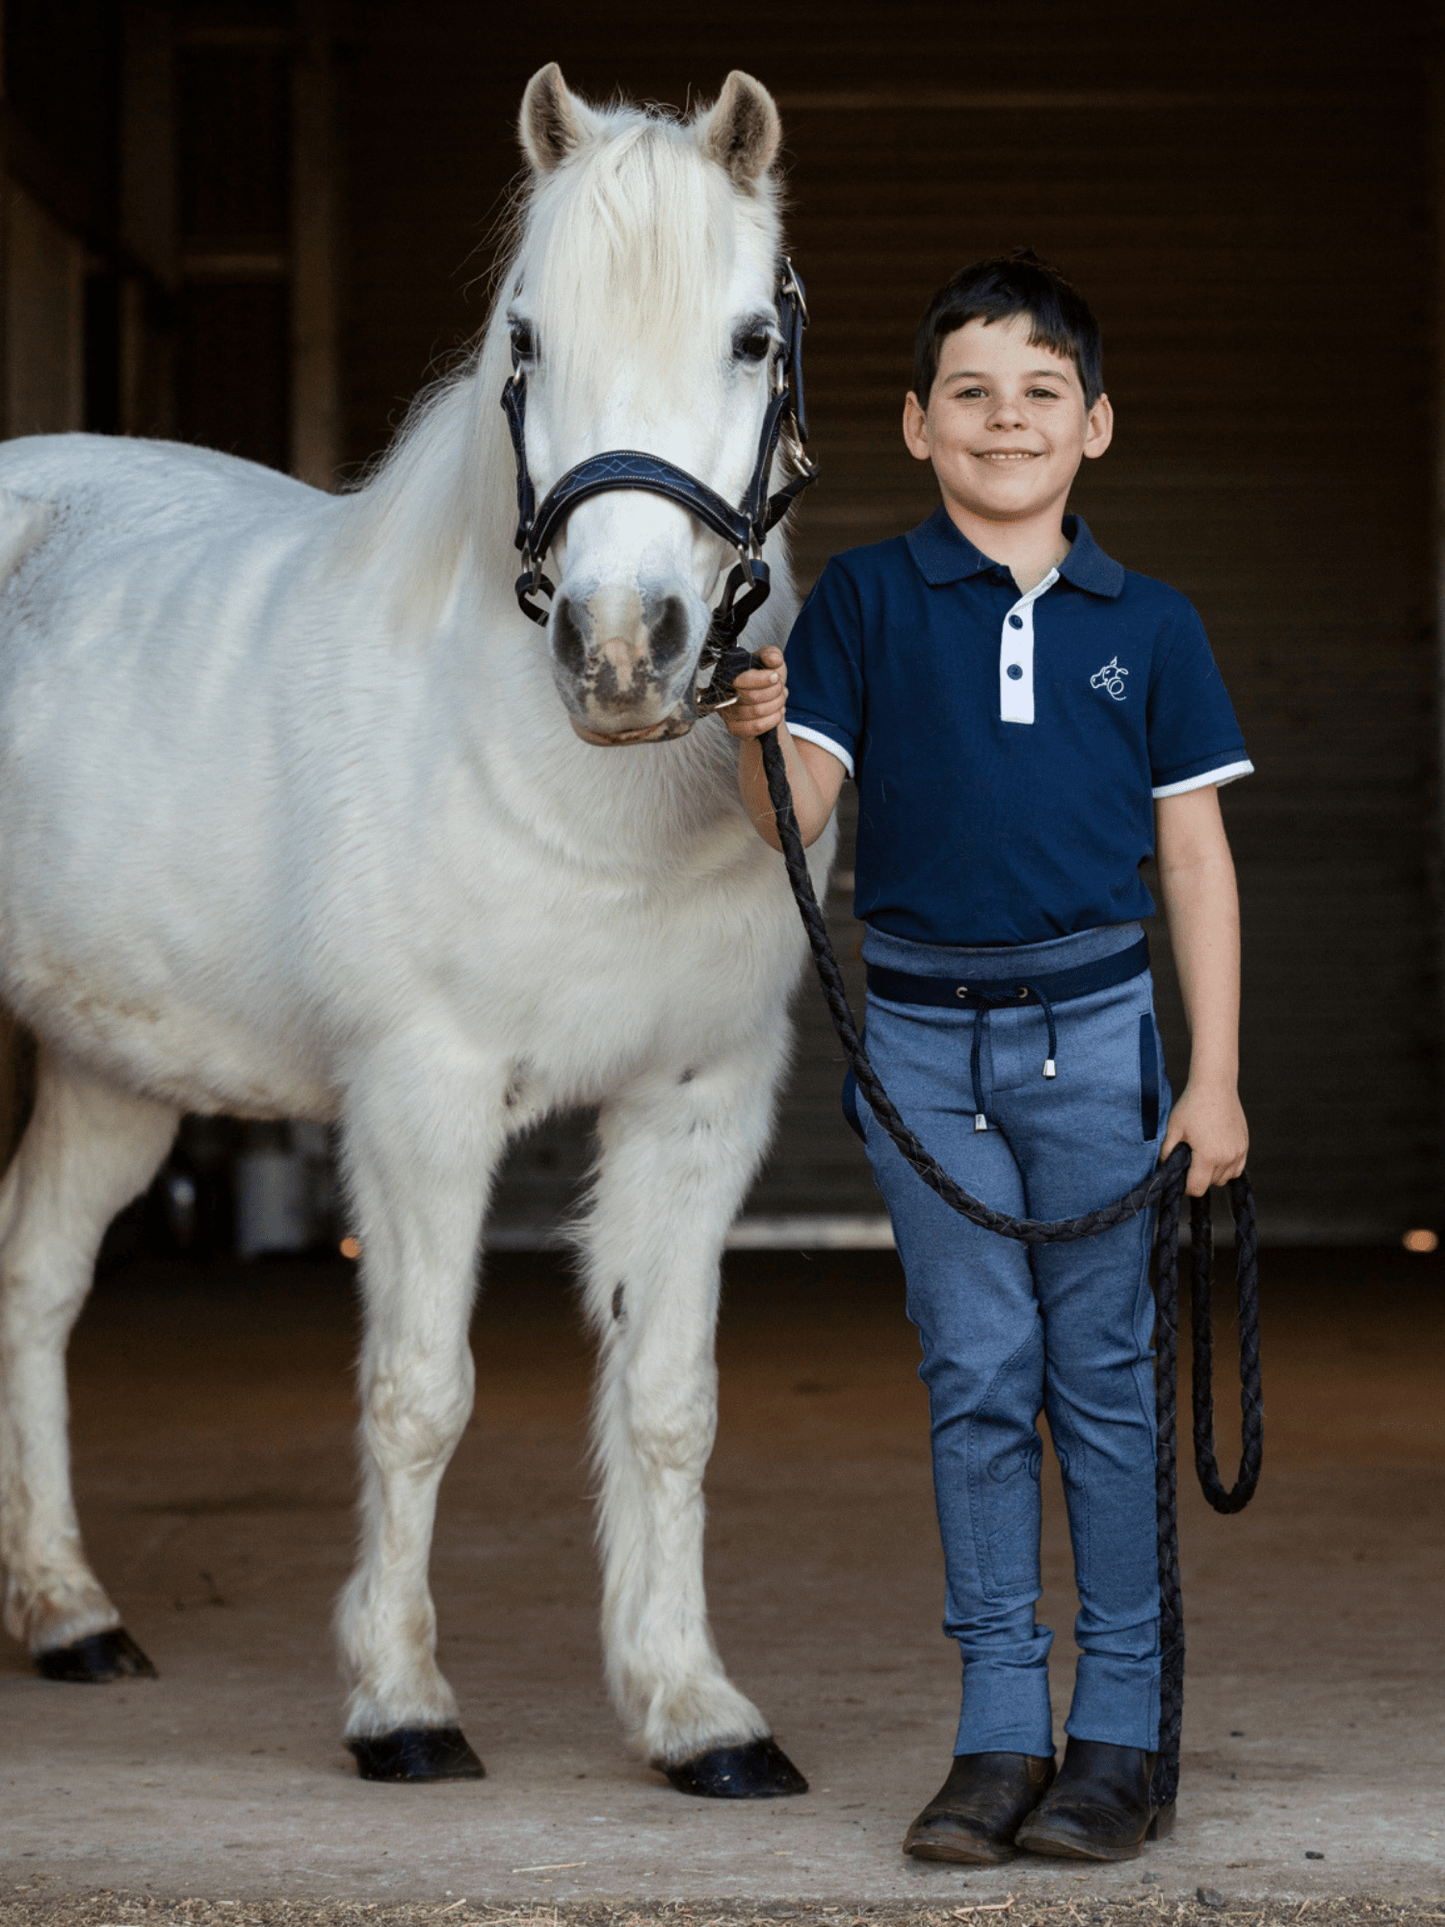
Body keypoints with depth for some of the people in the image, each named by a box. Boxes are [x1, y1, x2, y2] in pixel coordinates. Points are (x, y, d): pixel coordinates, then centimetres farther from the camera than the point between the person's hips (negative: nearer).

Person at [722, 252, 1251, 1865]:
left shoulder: (1147, 625, 4)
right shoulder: (865, 600, 2)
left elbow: (1196, 855, 4)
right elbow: (798, 814, -4)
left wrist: (1214, 1075, -1)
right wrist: (759, 739, -27)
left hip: (1092, 1031, 0)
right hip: (923, 1036, 0)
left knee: (1103, 1381, 4)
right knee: (975, 1383, 5)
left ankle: (1118, 1731, 12)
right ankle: (1000, 1729, 12)